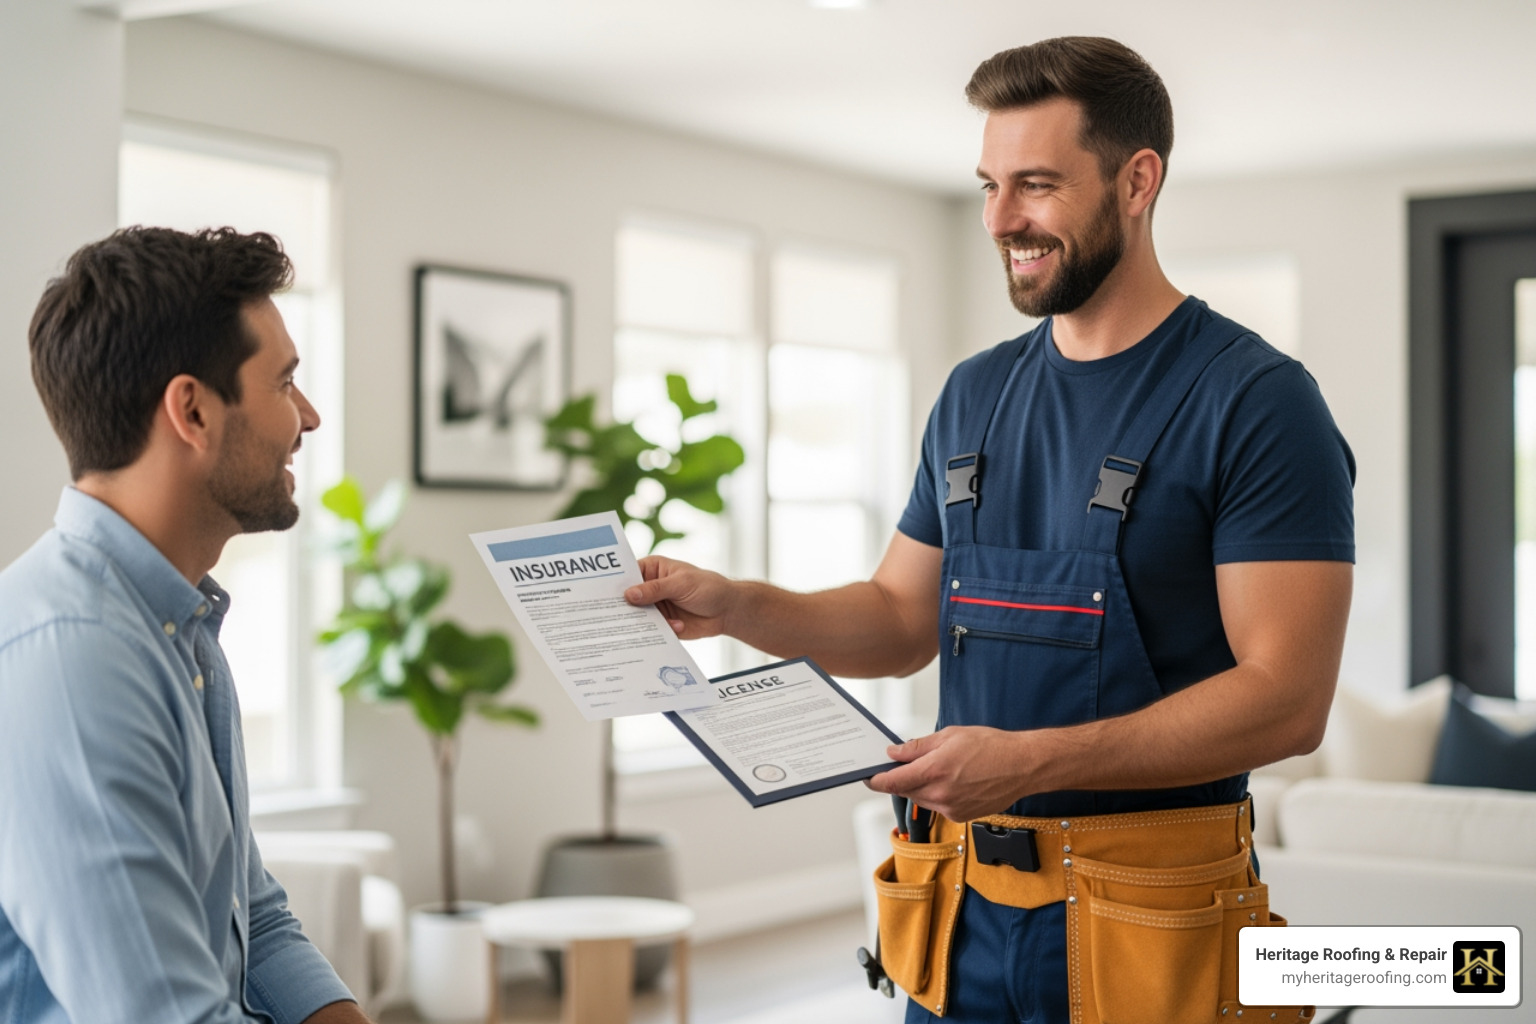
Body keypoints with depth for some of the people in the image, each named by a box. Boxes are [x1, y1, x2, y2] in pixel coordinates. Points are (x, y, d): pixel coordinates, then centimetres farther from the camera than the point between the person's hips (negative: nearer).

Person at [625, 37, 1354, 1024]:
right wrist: (734, 605, -1)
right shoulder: (976, 395, 10)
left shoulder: (1255, 401, -11)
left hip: (1145, 929, -6)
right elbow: (902, 620, 16)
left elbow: (1287, 699, -18)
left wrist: (1035, 760, -26)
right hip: (964, 910, 6)